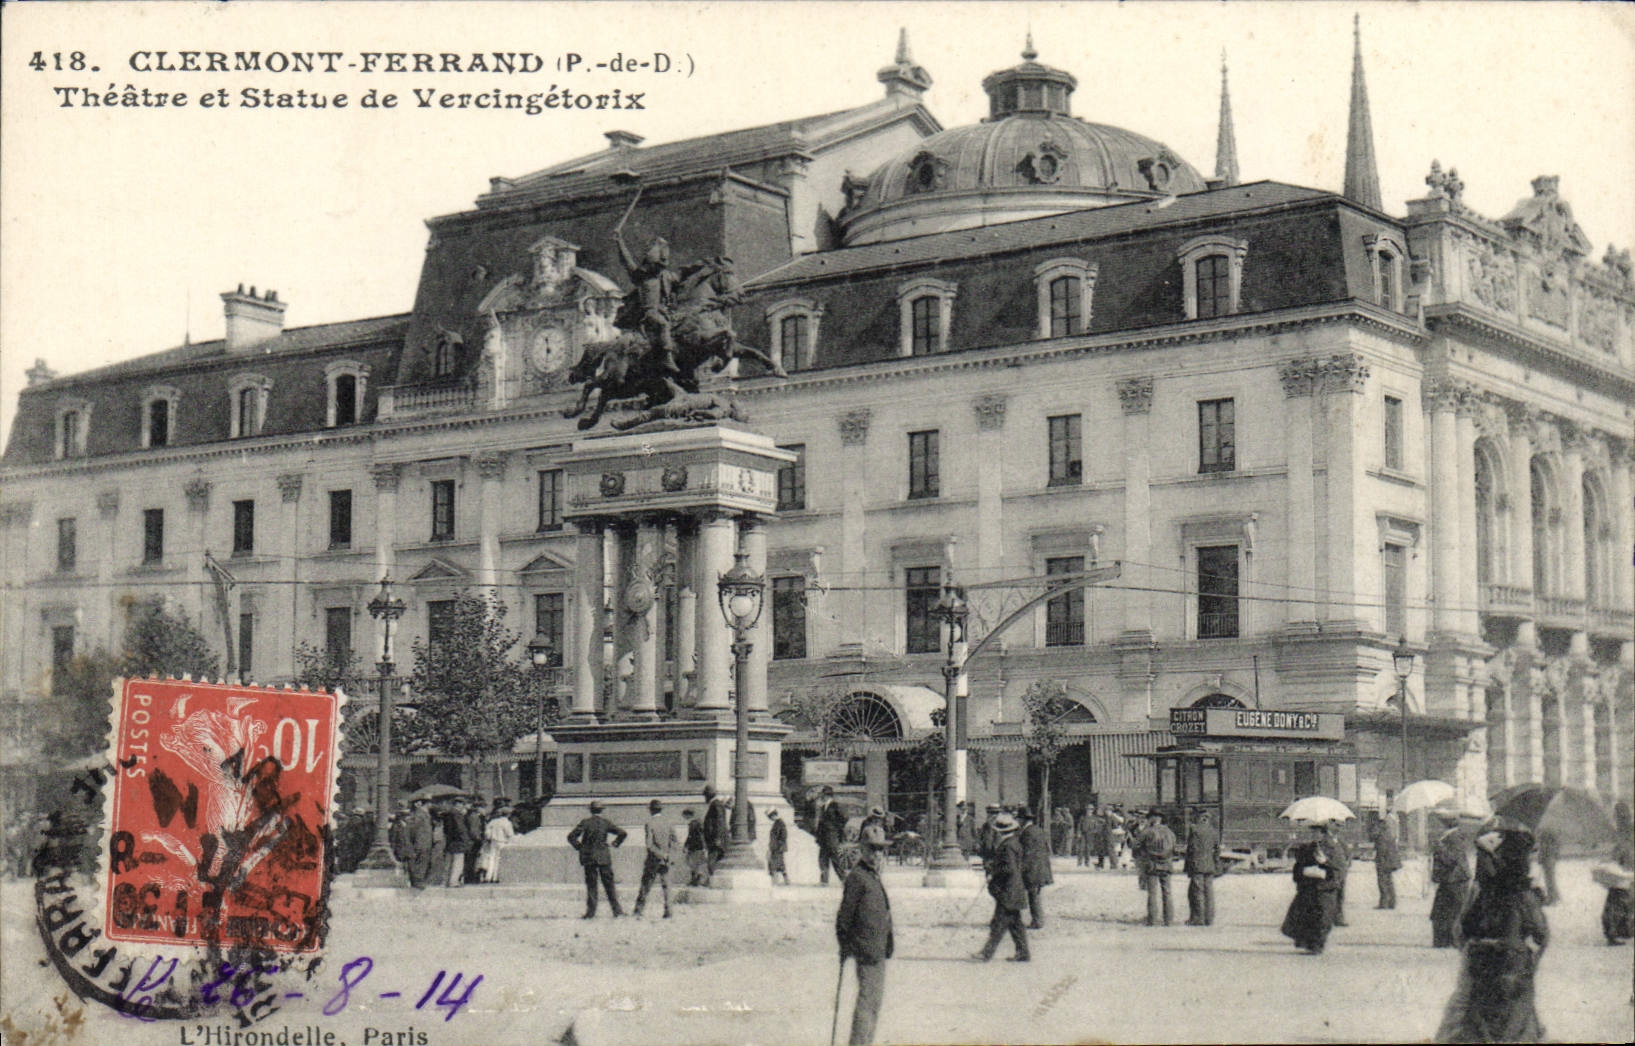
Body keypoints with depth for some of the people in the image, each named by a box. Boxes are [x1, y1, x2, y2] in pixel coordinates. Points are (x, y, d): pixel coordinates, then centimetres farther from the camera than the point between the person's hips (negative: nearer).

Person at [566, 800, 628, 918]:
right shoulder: (606, 822, 0)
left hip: (589, 857, -1)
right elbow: (623, 833, -4)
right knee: (609, 884, 5)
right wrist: (614, 844, 7)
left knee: (591, 885, 5)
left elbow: (571, 836, -6)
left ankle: (591, 911, 2)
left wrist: (579, 847, 7)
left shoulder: (586, 823, -3)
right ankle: (616, 909, 1)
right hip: (604, 858, 1)